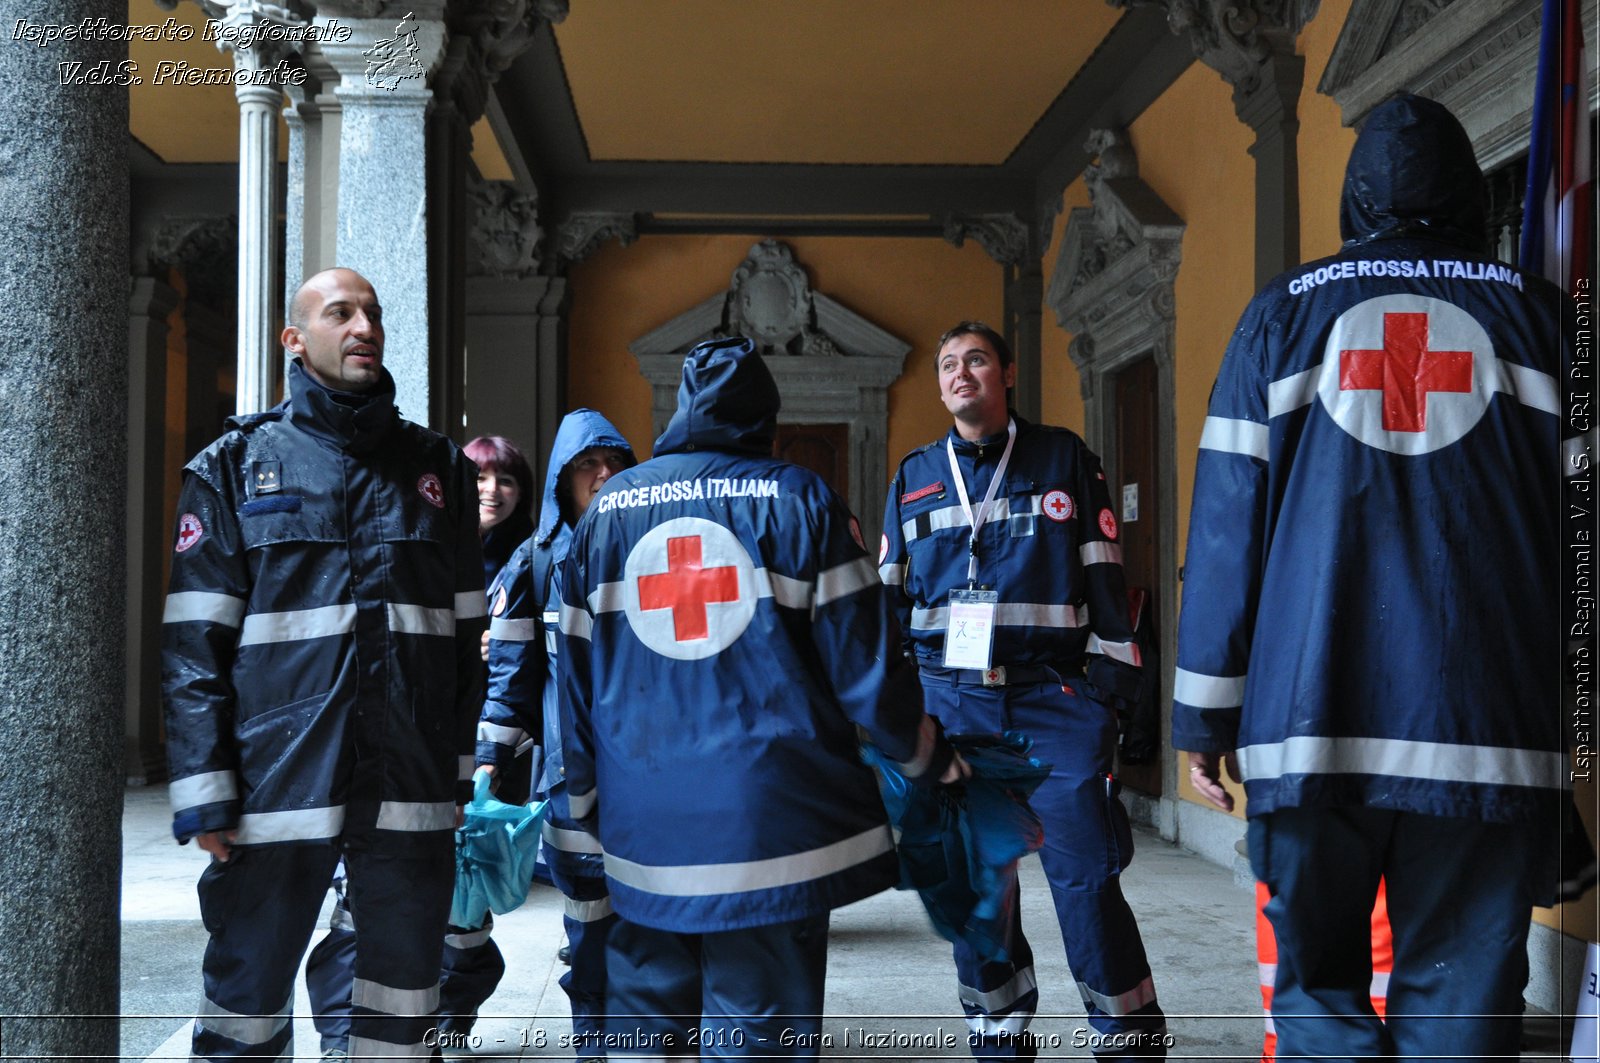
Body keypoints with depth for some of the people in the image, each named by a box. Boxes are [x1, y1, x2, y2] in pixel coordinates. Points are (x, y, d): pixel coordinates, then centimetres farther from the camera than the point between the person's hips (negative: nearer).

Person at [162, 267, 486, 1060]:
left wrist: (458, 767, 10)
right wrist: (204, 792, -8)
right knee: (247, 995, 7)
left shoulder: (438, 467, 12)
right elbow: (194, 643, -1)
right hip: (278, 782, -2)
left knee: (405, 997, 11)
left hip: (412, 789, 2)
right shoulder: (233, 465, 5)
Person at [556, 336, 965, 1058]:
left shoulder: (606, 509, 10)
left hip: (647, 835, 3)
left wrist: (586, 804, 21)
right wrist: (928, 758, 12)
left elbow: (575, 670, 11)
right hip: (772, 829, -3)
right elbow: (860, 655, -4)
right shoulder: (798, 499, 0)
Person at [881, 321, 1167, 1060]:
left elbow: (1103, 578, 5)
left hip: (1054, 696, -2)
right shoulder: (914, 476, 13)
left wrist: (1113, 680, -1)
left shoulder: (1063, 458, 7)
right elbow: (891, 596, 17)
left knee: (1086, 875, -8)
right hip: (951, 701, 3)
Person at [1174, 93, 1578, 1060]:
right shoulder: (1538, 315, 11)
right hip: (1490, 729, 1)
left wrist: (1205, 715, 6)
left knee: (1319, 986, 11)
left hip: (1310, 724, 0)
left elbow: (1226, 522, 3)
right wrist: (1575, 715, 10)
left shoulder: (1283, 313, 9)